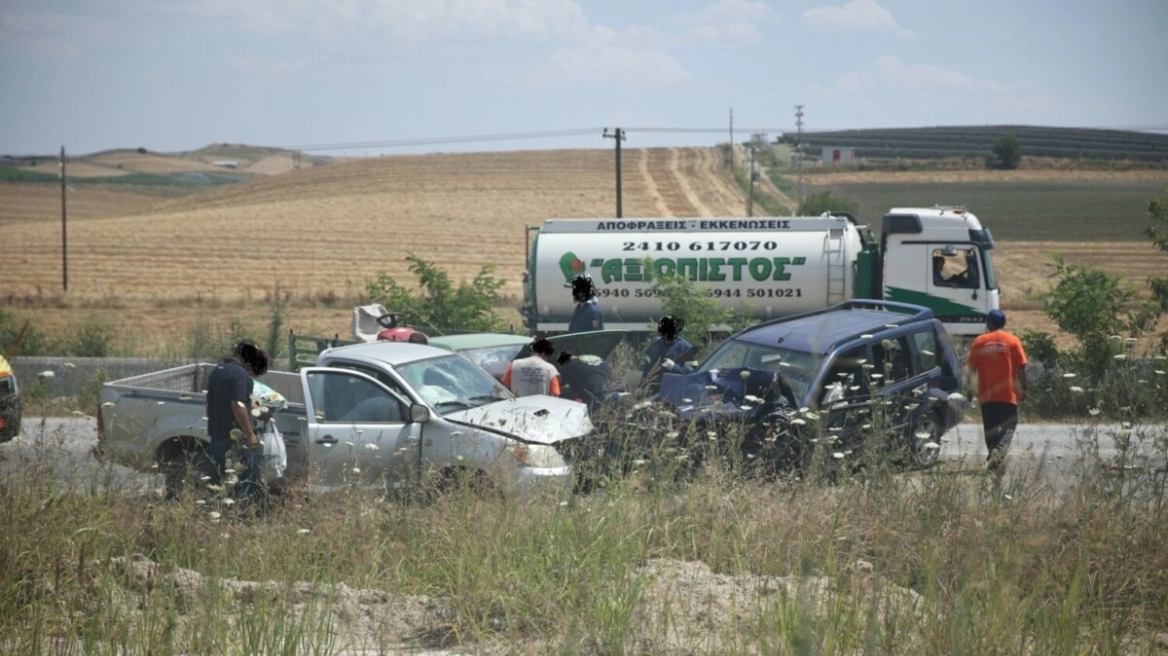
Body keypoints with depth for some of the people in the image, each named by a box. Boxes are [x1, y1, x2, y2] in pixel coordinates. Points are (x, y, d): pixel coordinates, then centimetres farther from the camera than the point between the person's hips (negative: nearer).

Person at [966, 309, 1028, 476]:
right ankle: (1000, 449, -23)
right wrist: (1023, 388, 4)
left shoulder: (979, 342, 3)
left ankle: (994, 458, 8)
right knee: (1009, 425, 3)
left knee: (990, 429, 9)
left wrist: (970, 389, 16)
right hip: (1007, 393, -2)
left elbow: (971, 369, 6)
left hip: (986, 394, 2)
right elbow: (1020, 368, -4)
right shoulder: (1012, 341, -1)